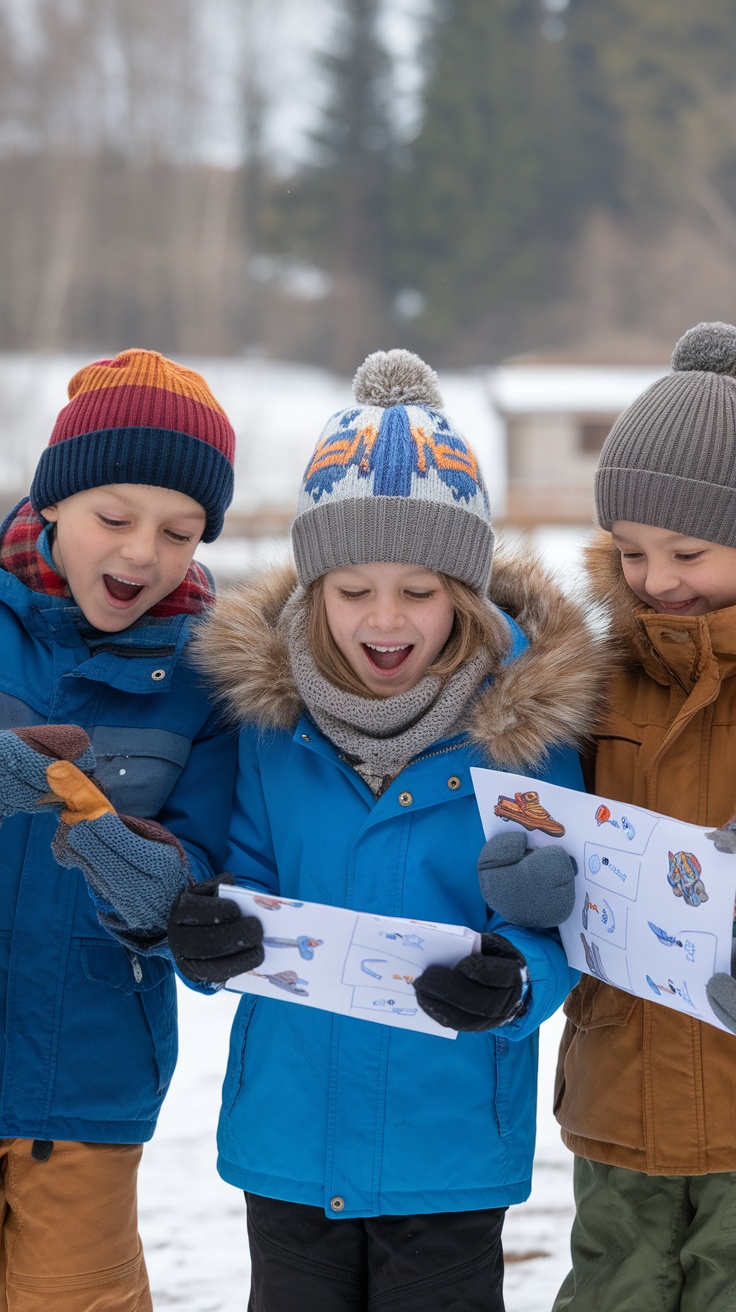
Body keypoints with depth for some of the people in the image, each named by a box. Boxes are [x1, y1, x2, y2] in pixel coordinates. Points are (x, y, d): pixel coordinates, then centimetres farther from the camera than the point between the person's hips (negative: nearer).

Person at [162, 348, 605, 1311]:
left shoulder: (526, 710, -10)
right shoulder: (268, 699, -4)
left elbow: (554, 923, -8)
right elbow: (246, 874, 4)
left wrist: (515, 986, -29)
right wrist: (208, 938, -18)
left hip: (450, 1147, -2)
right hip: (289, 1127, 2)